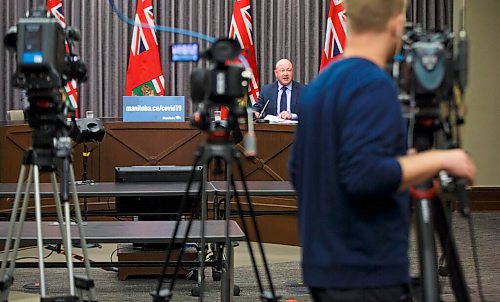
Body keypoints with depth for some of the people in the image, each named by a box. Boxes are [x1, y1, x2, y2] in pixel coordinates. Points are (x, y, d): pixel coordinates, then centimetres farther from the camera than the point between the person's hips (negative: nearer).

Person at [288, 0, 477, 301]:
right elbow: (366, 175, -27)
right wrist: (439, 159, -15)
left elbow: (300, 171, 19)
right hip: (368, 274, -9)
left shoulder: (320, 84, 12)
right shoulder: (373, 85, -17)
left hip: (325, 267, 10)